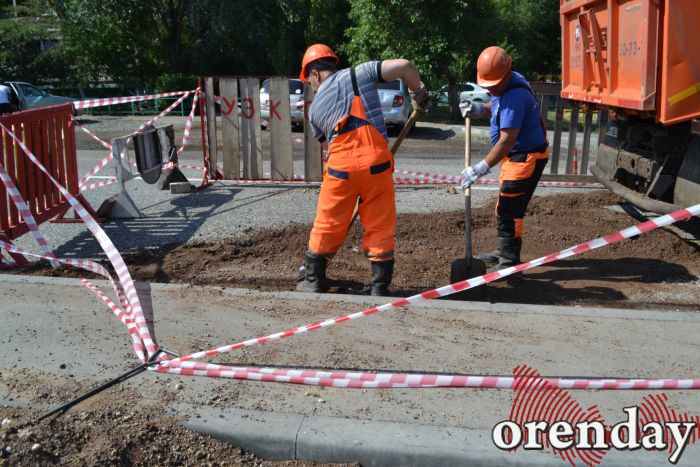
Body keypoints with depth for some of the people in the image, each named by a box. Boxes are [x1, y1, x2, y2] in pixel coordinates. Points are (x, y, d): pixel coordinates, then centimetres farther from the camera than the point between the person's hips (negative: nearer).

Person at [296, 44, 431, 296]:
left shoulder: (315, 108, 15)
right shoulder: (358, 74, 7)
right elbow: (404, 66, -1)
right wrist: (418, 94, 15)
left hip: (341, 167, 1)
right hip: (376, 162, -1)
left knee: (327, 224, 17)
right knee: (380, 227, 9)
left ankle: (312, 278, 30)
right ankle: (379, 286, 13)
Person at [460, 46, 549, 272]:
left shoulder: (515, 95, -28)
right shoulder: (504, 86, 2)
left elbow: (507, 140, -32)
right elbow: (496, 108, 20)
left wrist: (482, 168, -32)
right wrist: (479, 109, -3)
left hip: (527, 157, -11)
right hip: (516, 155, 11)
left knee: (508, 210, -8)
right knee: (505, 207, 19)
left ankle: (509, 262, 1)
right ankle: (504, 251, 33)